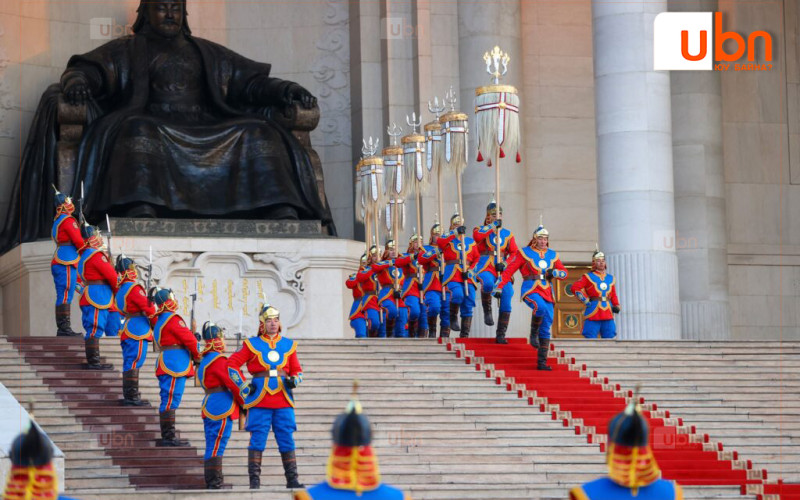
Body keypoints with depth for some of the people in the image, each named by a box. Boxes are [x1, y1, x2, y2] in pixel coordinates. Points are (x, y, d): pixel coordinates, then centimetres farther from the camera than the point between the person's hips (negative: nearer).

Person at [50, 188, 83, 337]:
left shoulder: (57, 222, 21)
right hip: (66, 263, -10)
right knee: (65, 296, -13)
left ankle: (62, 328, 6)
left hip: (58, 263, 10)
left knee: (62, 297, 7)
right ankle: (64, 328, -18)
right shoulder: (68, 220, -9)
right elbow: (78, 241, -13)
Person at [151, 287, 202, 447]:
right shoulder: (173, 319, -11)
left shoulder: (159, 320, 18)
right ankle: (169, 437, -13)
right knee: (171, 399, -11)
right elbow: (188, 339, -13)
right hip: (176, 365, -10)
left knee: (168, 400, 11)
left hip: (166, 365, 10)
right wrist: (196, 355, 1)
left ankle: (167, 437, 13)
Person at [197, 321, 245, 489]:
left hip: (210, 410, 10)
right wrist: (244, 402, -1)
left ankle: (211, 482, 14)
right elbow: (233, 382, -15)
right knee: (216, 447, -10)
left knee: (212, 447, 11)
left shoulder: (205, 361, 18)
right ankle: (214, 483, -12)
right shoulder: (219, 360, -13)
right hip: (222, 411, -10)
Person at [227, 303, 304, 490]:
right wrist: (243, 386, -3)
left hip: (284, 400, 3)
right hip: (259, 401, -2)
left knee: (287, 440, 2)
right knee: (257, 440, -4)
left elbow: (297, 370, 18)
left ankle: (292, 479, 7)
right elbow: (231, 364, 6)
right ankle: (254, 480, -1)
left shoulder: (288, 345, 12)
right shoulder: (252, 344, 4)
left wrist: (294, 381, -5)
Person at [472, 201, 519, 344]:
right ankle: (487, 310, -14)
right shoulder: (481, 230, 11)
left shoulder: (508, 234, 20)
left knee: (506, 300, -11)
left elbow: (515, 253, 11)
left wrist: (505, 264, -7)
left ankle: (501, 335, -4)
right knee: (488, 284, -40)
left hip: (502, 269, 3)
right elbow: (477, 236, -15)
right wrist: (493, 226, -12)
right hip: (485, 268, -3)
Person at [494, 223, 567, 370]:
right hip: (530, 290, -5)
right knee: (541, 307, -38)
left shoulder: (552, 255, 14)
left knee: (546, 329, 1)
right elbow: (508, 271, 1)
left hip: (547, 293, 5)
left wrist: (554, 272, -5)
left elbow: (564, 273, 18)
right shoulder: (525, 253, 2)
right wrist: (498, 288, -6)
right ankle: (534, 332, -12)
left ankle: (542, 362, 5)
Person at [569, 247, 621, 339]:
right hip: (593, 314, -5)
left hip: (608, 314, 5)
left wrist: (616, 306, 6)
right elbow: (574, 288, -8)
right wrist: (586, 300, -11)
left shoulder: (610, 278, 18)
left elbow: (613, 295, 23)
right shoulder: (588, 277, 2)